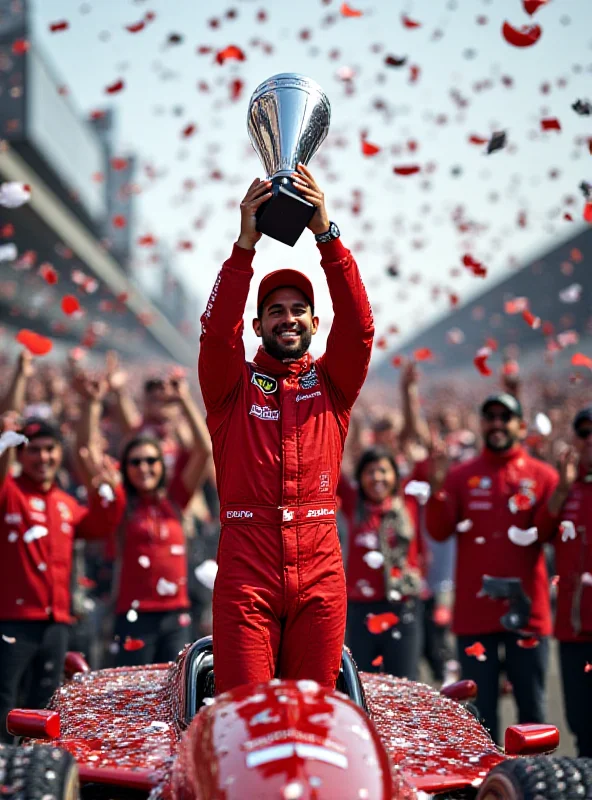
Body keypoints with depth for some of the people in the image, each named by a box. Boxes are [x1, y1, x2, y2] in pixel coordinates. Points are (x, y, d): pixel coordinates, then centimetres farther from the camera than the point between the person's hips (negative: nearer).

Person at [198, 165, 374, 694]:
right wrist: (245, 244, -19)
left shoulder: (331, 383, 13)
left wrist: (326, 234, -13)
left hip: (319, 573, 2)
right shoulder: (234, 384, 10)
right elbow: (218, 331, -8)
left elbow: (358, 324, -2)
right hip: (246, 569, -1)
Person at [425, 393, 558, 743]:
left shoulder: (543, 476, 4)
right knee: (480, 709, 6)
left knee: (532, 707, 7)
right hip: (474, 612, 0)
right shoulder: (461, 476, 6)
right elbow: (439, 531, -5)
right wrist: (437, 488, -19)